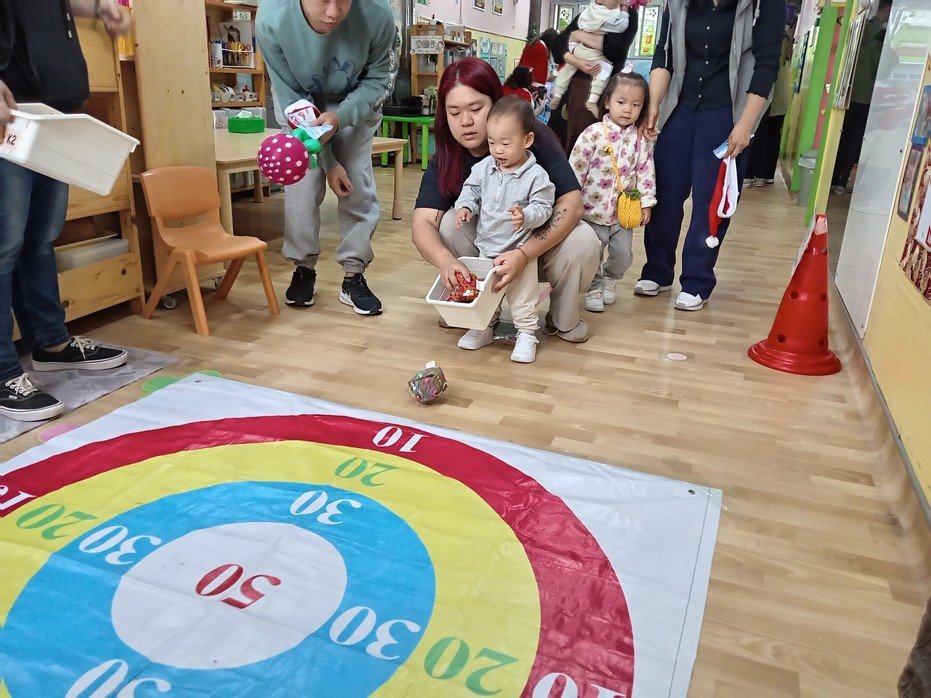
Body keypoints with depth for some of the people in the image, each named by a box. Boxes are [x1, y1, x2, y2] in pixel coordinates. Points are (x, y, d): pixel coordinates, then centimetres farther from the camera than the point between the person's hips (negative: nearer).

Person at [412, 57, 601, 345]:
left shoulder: (534, 137, -23)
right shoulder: (445, 159, -14)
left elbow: (572, 203, -30)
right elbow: (422, 224, -25)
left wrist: (523, 255, -43)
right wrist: (445, 261, -47)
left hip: (541, 242, -2)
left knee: (582, 242, -31)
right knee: (448, 224, -25)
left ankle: (562, 320, -2)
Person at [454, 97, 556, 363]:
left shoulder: (536, 175, -16)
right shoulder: (483, 168, -3)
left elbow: (543, 207, -15)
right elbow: (471, 190, 8)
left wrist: (526, 216, -35)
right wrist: (465, 206, -12)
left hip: (519, 250, -5)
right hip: (486, 247, 5)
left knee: (522, 294, 4)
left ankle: (527, 333, 17)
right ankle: (483, 326, 34)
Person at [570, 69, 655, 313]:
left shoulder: (641, 139, -1)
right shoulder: (593, 134, -11)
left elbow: (646, 171, 3)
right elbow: (575, 169, -9)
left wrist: (646, 203, 0)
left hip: (624, 211, 3)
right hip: (593, 208, -3)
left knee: (623, 255, 9)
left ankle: (610, 278, 38)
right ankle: (594, 287, 27)